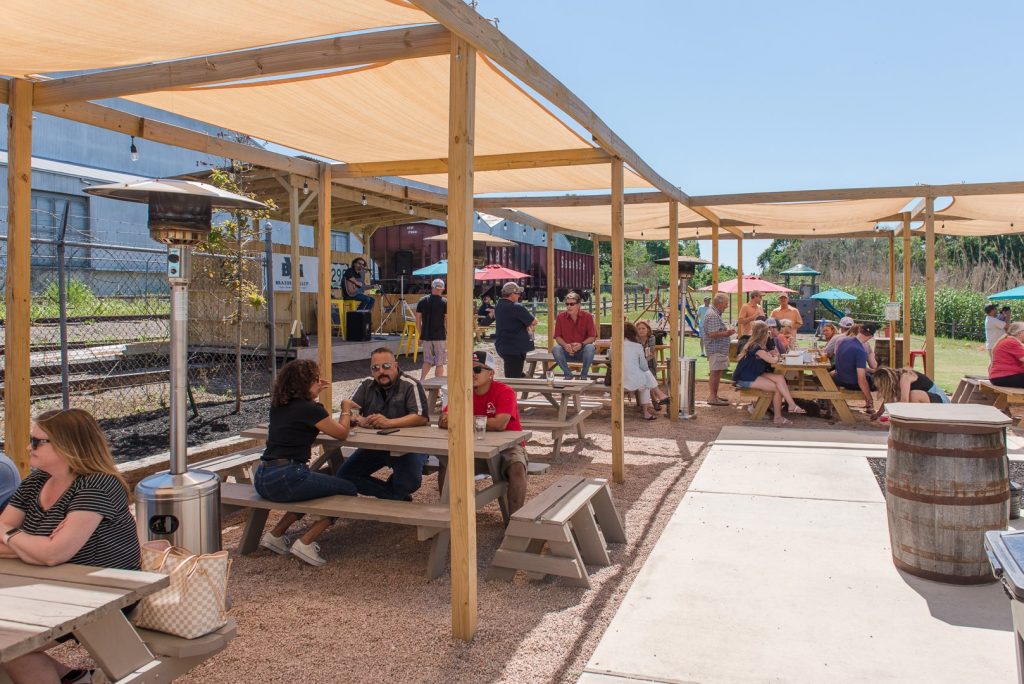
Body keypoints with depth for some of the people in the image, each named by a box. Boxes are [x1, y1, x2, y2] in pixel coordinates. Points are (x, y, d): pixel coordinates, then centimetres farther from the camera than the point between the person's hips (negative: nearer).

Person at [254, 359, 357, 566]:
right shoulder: (310, 409, -9)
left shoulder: (278, 406, 13)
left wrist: (312, 396, 27)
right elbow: (342, 433, 2)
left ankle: (275, 535, 23)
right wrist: (346, 408, 18)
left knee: (317, 483, 32)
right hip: (284, 478, -9)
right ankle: (305, 543, -4)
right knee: (348, 490, 2)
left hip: (262, 479, 9)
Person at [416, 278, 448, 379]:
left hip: (426, 336, 4)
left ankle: (421, 381, 5)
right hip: (440, 336, -4)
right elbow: (447, 321, -8)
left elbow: (418, 320, 6)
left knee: (427, 360, 16)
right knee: (440, 363, 4)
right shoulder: (444, 302, -7)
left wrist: (421, 334, 14)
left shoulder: (422, 301, 4)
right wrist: (449, 336, 0)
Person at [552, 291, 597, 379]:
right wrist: (565, 345, -22)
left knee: (590, 348, -34)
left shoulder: (587, 316, -5)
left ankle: (584, 375, -12)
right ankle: (568, 374, -10)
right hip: (567, 352, 1)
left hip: (582, 351, -1)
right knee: (555, 349, -30)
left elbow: (592, 337, -6)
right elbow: (557, 337, 0)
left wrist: (581, 344, -25)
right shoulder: (561, 317, -2)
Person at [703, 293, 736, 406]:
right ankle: (713, 398, -5)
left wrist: (727, 331, 13)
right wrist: (727, 333, -14)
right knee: (715, 372, -8)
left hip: (719, 349, 11)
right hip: (716, 349, -11)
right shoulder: (713, 315, -17)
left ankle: (713, 395, 21)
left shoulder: (716, 314, 19)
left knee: (716, 373, 15)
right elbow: (712, 334, -24)